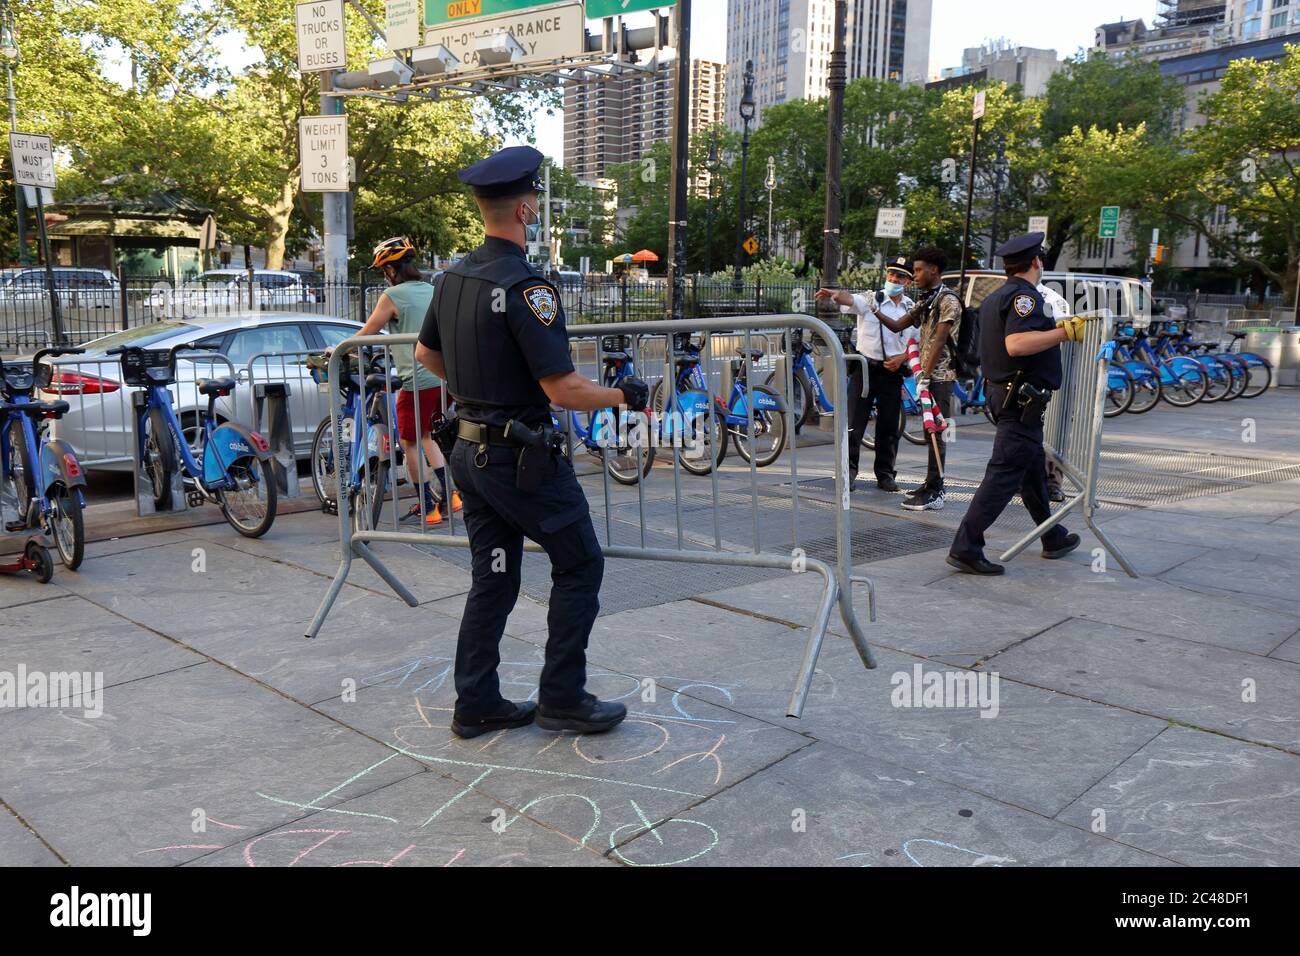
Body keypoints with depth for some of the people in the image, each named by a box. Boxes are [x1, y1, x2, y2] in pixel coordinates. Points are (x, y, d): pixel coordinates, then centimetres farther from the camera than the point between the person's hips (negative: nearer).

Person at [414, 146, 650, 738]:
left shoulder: (453, 277, 7)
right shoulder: (526, 286, -20)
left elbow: (425, 354, 21)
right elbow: (563, 389, -23)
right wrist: (624, 396, -7)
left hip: (470, 450, 8)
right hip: (523, 456, -8)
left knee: (492, 578, 15)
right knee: (579, 565, 7)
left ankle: (476, 705, 22)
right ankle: (562, 699, 14)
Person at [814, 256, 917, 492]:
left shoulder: (912, 309, 9)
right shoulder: (870, 300, -1)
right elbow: (851, 300, -22)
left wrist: (902, 358, -7)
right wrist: (835, 295, -46)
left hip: (892, 371, 3)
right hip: (865, 367, -3)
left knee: (889, 426, 7)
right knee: (855, 421, -4)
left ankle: (885, 473, 17)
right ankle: (849, 470, 4)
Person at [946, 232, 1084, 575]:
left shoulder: (995, 297, 15)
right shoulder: (1025, 296, -16)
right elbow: (1017, 344, -30)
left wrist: (1054, 328, 30)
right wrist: (1065, 331, -24)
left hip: (1002, 392, 11)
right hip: (1022, 400, -11)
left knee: (1034, 470, 20)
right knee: (1004, 474, -10)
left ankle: (1054, 539, 34)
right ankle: (965, 548, -11)